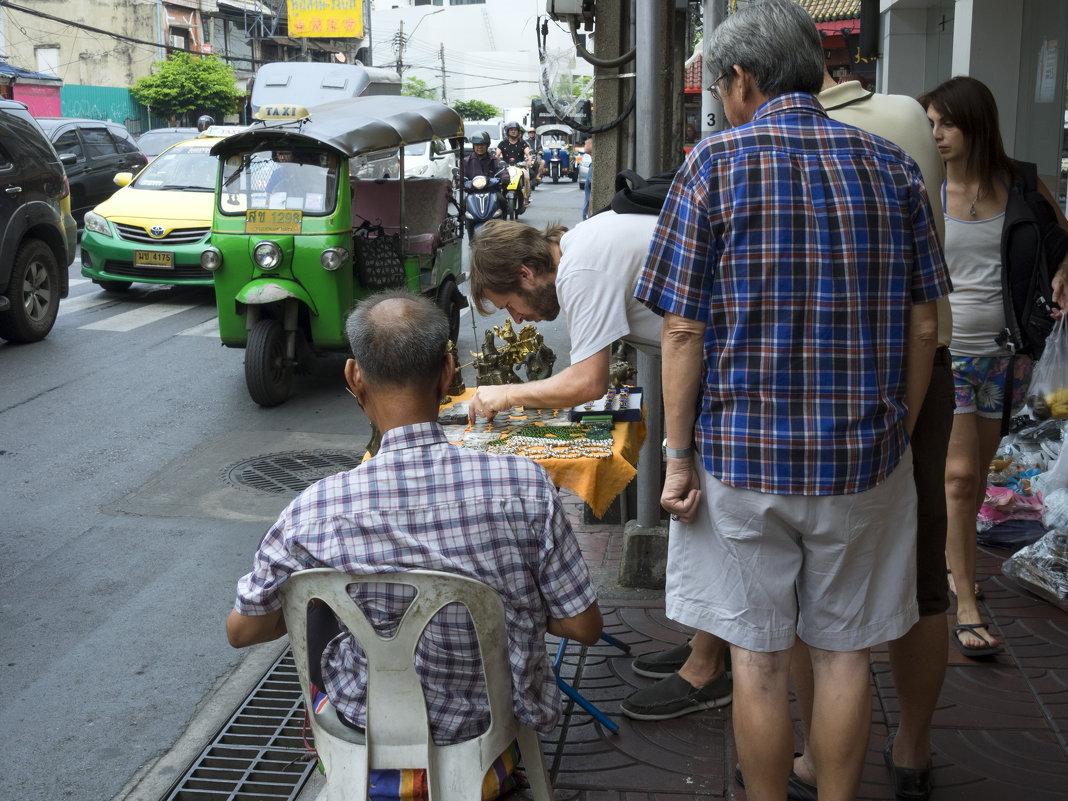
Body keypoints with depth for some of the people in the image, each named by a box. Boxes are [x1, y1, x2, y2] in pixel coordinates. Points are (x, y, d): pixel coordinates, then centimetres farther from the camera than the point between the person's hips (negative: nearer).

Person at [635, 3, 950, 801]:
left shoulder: (716, 164, -6)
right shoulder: (892, 166, 4)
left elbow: (684, 329, -10)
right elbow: (923, 326, 4)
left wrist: (679, 455, -3)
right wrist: (899, 437, 14)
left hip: (744, 452, -3)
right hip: (864, 453, 3)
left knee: (758, 659, 10)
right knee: (844, 653, 14)